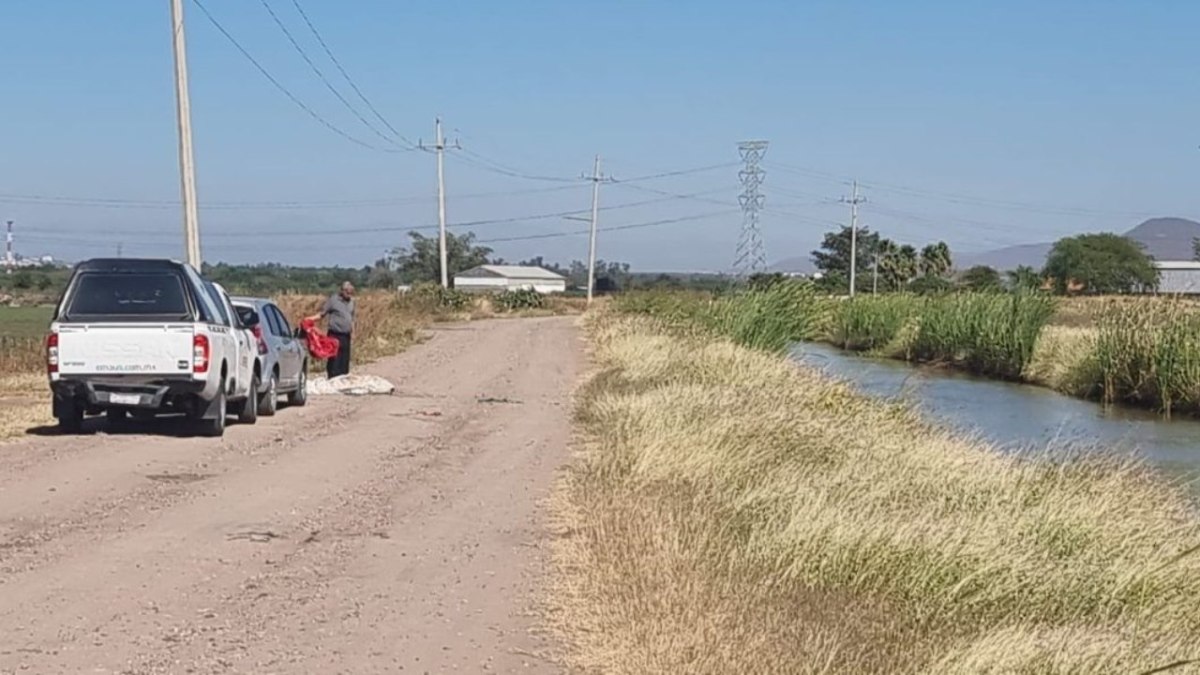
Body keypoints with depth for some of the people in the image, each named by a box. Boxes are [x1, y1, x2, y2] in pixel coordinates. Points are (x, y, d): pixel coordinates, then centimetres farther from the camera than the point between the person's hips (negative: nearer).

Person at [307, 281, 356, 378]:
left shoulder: (351, 301, 13)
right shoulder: (333, 300, -6)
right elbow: (322, 314, -5)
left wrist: (352, 330, 17)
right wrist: (310, 319, -19)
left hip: (346, 336, 6)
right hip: (335, 336, -6)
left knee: (345, 361, 8)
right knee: (334, 361, -9)